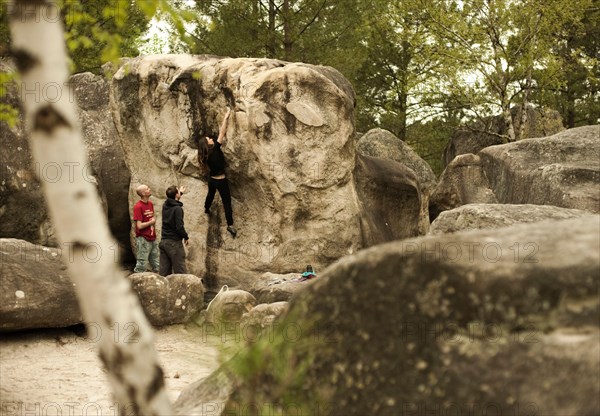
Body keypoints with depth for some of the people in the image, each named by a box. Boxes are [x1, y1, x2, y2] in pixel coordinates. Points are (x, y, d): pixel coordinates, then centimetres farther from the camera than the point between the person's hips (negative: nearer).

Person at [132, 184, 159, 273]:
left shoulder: (150, 203, 9)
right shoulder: (138, 207, -15)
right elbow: (139, 226, -20)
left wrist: (153, 220, 0)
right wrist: (151, 222, -6)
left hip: (152, 238, 8)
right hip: (143, 239, -8)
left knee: (156, 266, 12)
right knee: (141, 266, -3)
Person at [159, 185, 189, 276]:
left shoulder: (165, 206, 6)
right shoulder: (178, 209, -16)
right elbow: (179, 227, -20)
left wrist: (180, 193, 43)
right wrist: (186, 237, -4)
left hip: (163, 241, 7)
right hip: (174, 243, -7)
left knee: (164, 271, 8)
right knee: (180, 272, -3)